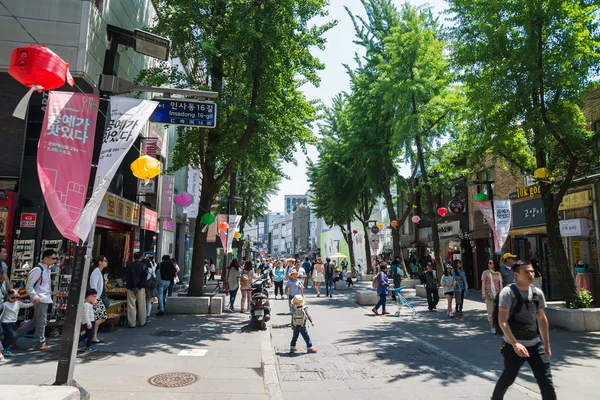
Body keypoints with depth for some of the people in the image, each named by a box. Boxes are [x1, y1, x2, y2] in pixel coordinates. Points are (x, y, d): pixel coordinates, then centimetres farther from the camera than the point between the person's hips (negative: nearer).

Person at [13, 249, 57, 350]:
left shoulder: (47, 269, 14)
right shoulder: (38, 269, -15)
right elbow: (29, 286, -17)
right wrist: (34, 297, -25)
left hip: (46, 299, 10)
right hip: (40, 300, -10)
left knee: (35, 320, 18)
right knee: (41, 321, 0)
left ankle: (14, 336, 27)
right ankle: (40, 344, 10)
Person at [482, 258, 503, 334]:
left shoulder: (498, 273, 10)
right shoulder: (485, 272, 3)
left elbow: (500, 284, 12)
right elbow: (483, 283, 0)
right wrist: (483, 293, -7)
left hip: (497, 293, 2)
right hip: (489, 294, -2)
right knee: (490, 311, 1)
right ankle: (492, 327, 8)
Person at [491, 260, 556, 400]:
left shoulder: (538, 292, 2)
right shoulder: (508, 292, -15)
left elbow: (542, 319, 13)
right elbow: (502, 321, -18)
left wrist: (547, 344, 15)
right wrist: (515, 343, -24)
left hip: (535, 344, 4)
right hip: (514, 345, -4)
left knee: (546, 380, 2)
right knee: (508, 378, 11)